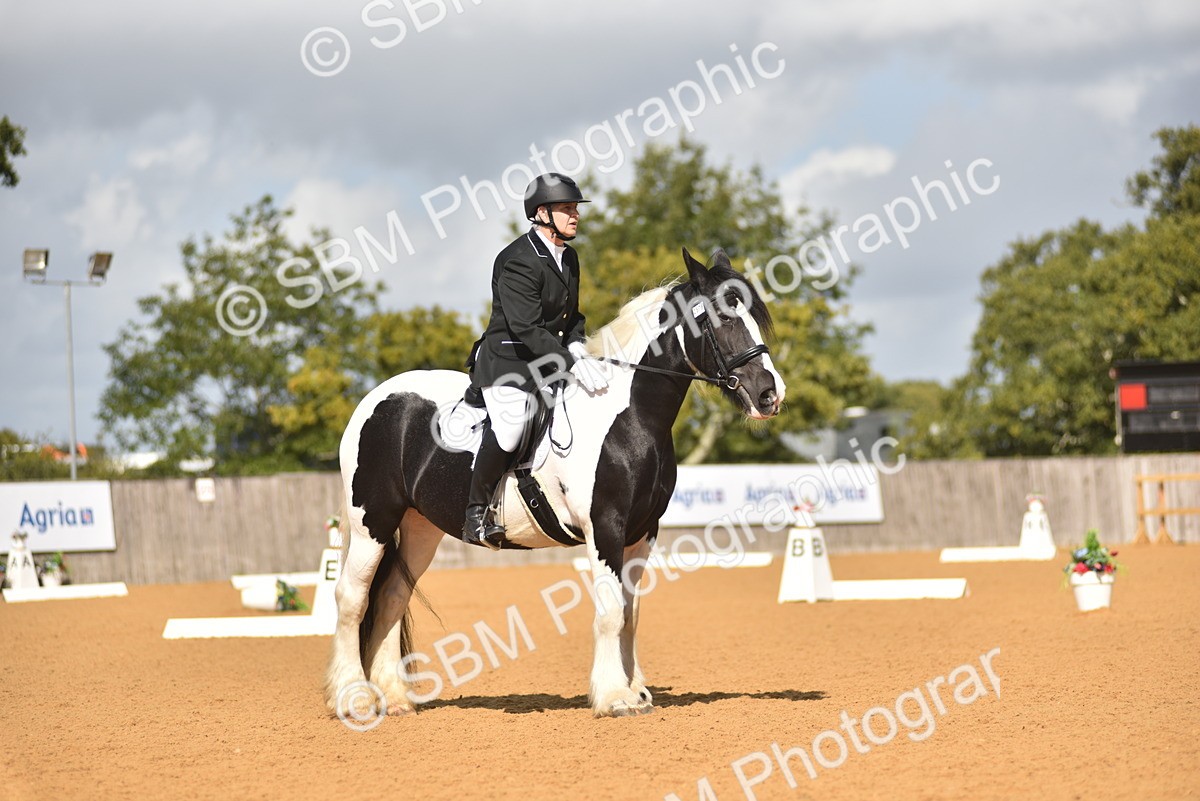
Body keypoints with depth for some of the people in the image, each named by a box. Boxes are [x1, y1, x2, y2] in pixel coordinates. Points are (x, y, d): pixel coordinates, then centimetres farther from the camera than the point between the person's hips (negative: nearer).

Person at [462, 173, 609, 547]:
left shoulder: (568, 257, 13)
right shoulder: (519, 261, -17)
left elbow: (572, 315, 21)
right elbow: (526, 328, -25)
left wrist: (577, 346, -1)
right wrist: (572, 364, -29)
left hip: (549, 360, 10)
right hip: (508, 363, -9)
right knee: (509, 424, -32)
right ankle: (476, 513, -19)